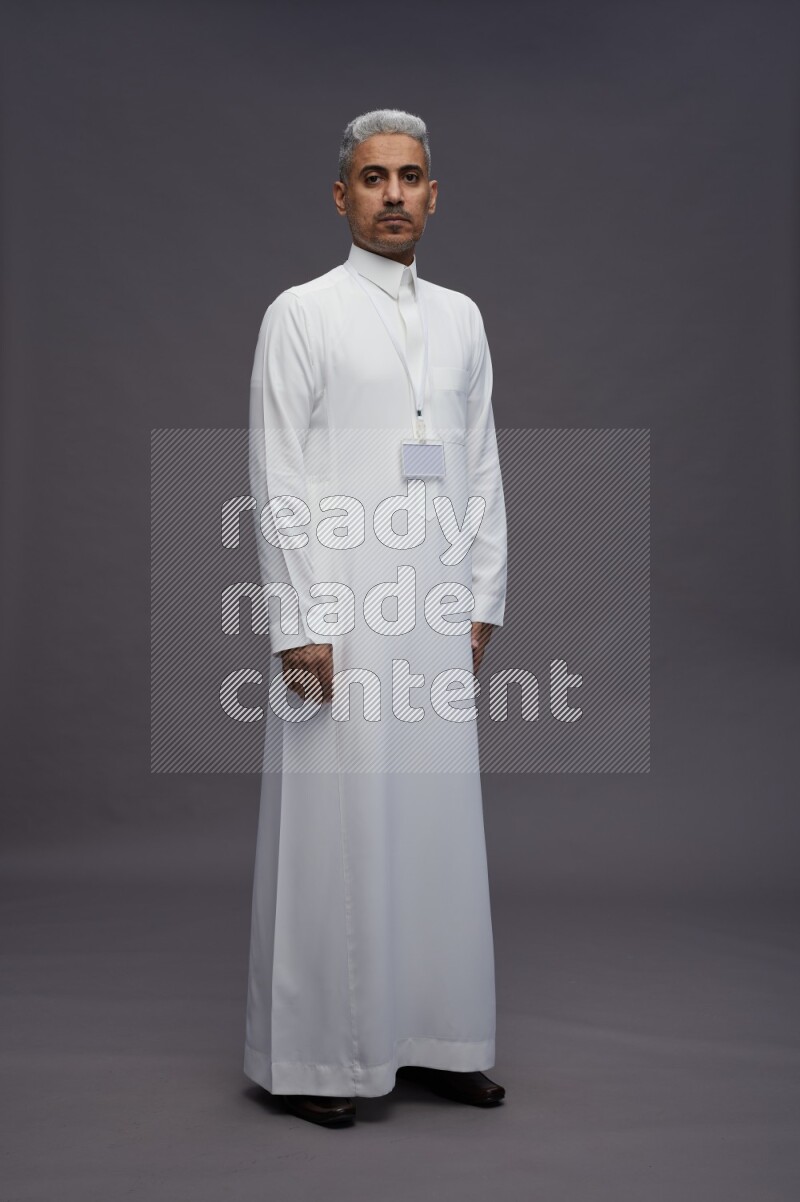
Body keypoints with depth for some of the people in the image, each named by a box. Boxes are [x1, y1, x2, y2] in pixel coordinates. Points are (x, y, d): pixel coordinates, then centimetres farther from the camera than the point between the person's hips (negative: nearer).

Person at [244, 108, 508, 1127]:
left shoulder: (460, 318, 15)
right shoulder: (301, 315, 0)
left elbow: (482, 468, 15)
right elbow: (277, 482, -6)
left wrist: (483, 602, 9)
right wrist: (299, 626, -12)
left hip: (439, 622, 5)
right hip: (340, 618, -5)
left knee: (439, 828, 8)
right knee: (334, 831, -1)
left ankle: (433, 1039, 22)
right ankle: (314, 1058, 12)